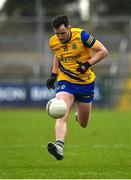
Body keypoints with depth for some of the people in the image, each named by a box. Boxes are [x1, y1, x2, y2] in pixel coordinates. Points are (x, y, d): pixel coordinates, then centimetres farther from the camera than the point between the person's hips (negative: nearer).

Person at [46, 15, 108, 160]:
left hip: (86, 82, -1)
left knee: (83, 124, 12)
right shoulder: (53, 43, -5)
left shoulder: (81, 36, -17)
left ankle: (80, 115, 49)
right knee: (61, 115, -25)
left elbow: (103, 51, -12)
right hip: (65, 82, 1)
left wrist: (88, 64, -23)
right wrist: (54, 74, 7)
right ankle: (59, 147, -37)